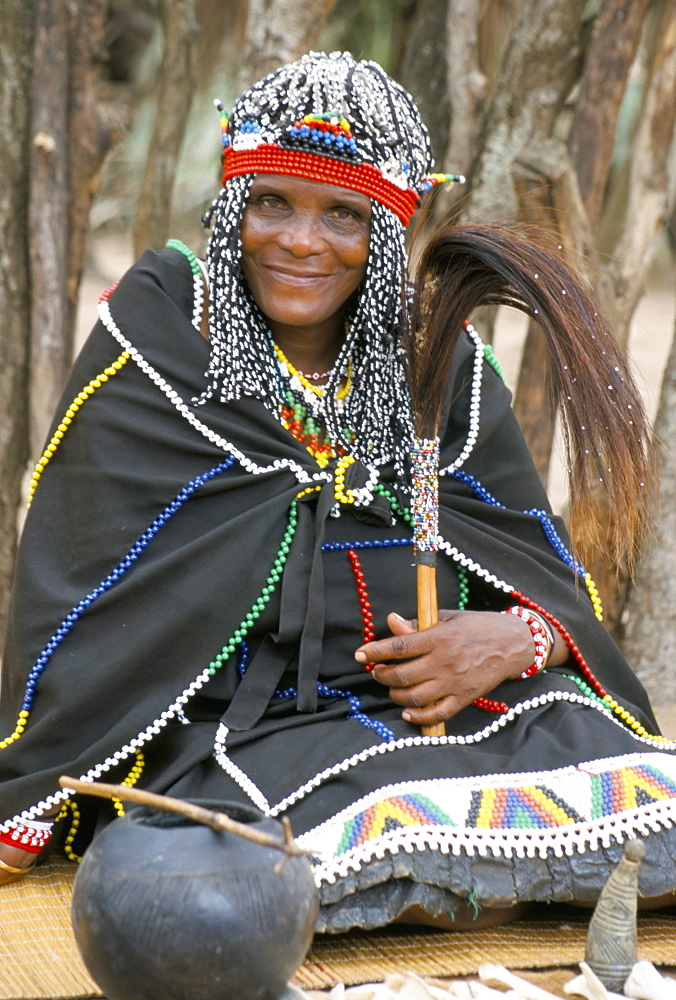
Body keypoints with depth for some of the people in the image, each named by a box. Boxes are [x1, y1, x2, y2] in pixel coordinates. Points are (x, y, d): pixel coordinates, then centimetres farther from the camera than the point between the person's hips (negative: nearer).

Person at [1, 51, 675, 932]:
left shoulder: (440, 356, 9)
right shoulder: (162, 324, 0)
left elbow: (553, 582, 11)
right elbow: (80, 592, -4)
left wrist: (514, 638, -13)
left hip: (445, 715, 3)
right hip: (224, 724, -3)